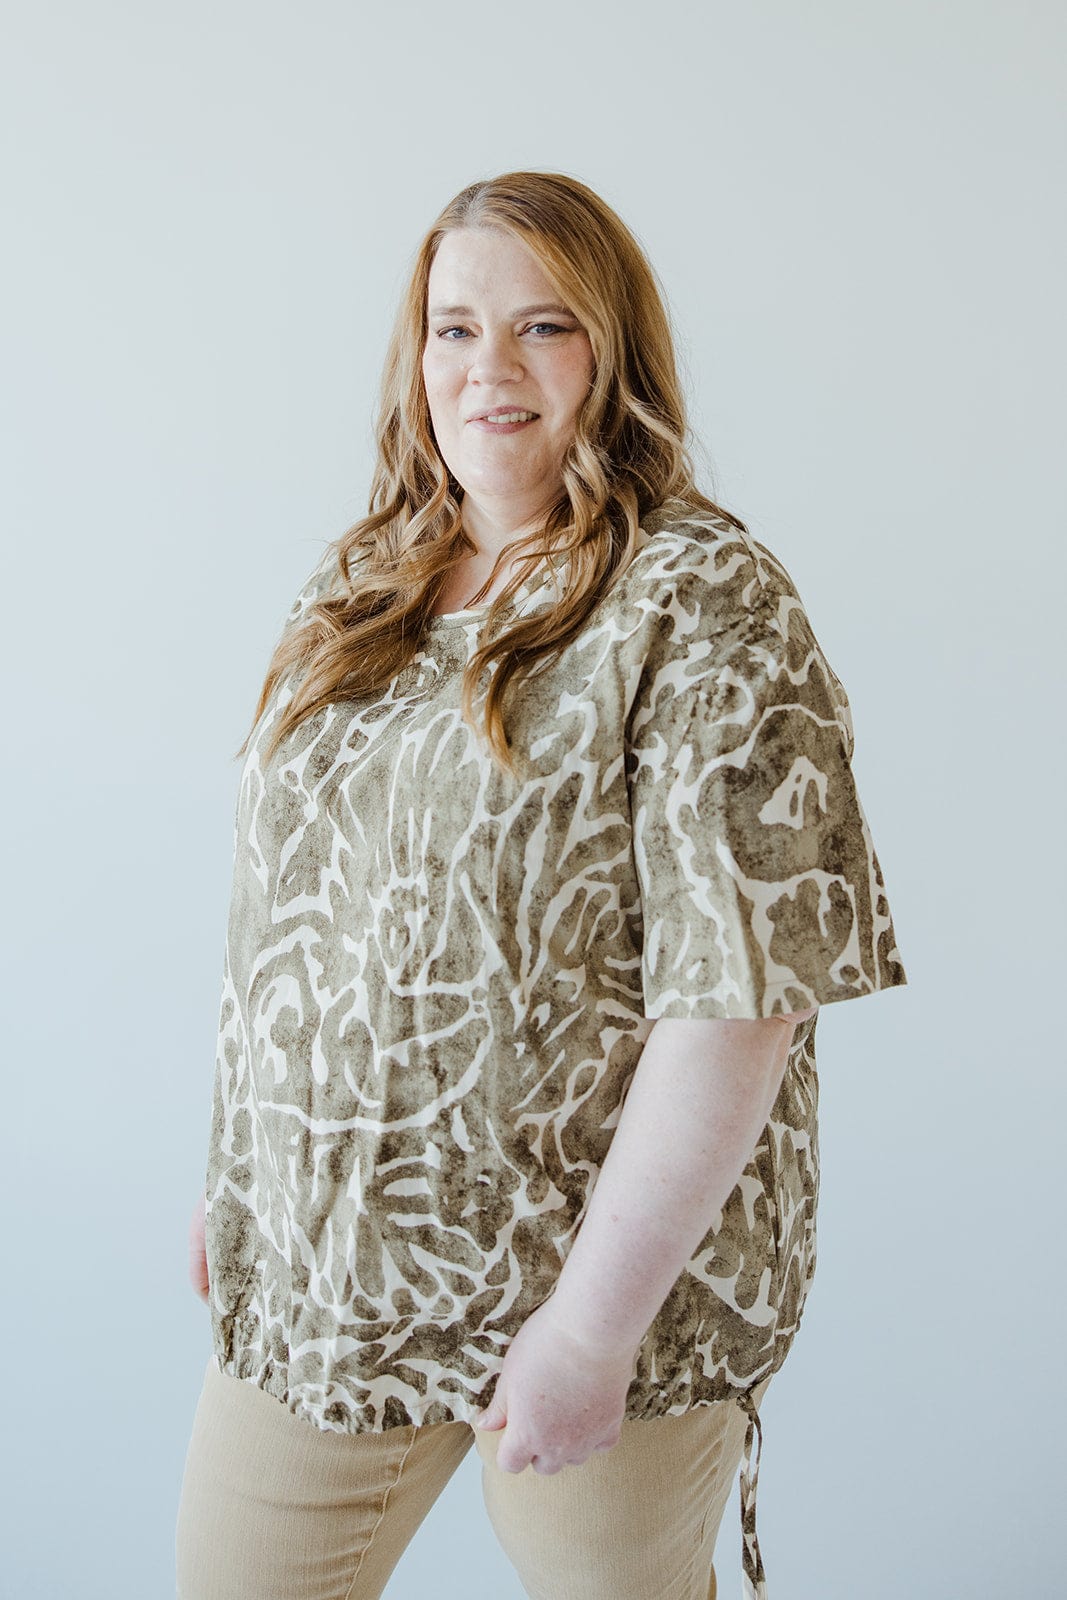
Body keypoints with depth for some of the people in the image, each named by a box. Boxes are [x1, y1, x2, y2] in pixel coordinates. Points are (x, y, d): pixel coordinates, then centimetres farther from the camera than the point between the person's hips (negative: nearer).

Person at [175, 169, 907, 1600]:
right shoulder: (357, 589, 6)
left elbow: (745, 984, -20)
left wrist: (596, 1321, -21)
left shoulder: (701, 598, -13)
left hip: (608, 1266, -5)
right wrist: (236, 1171, 13)